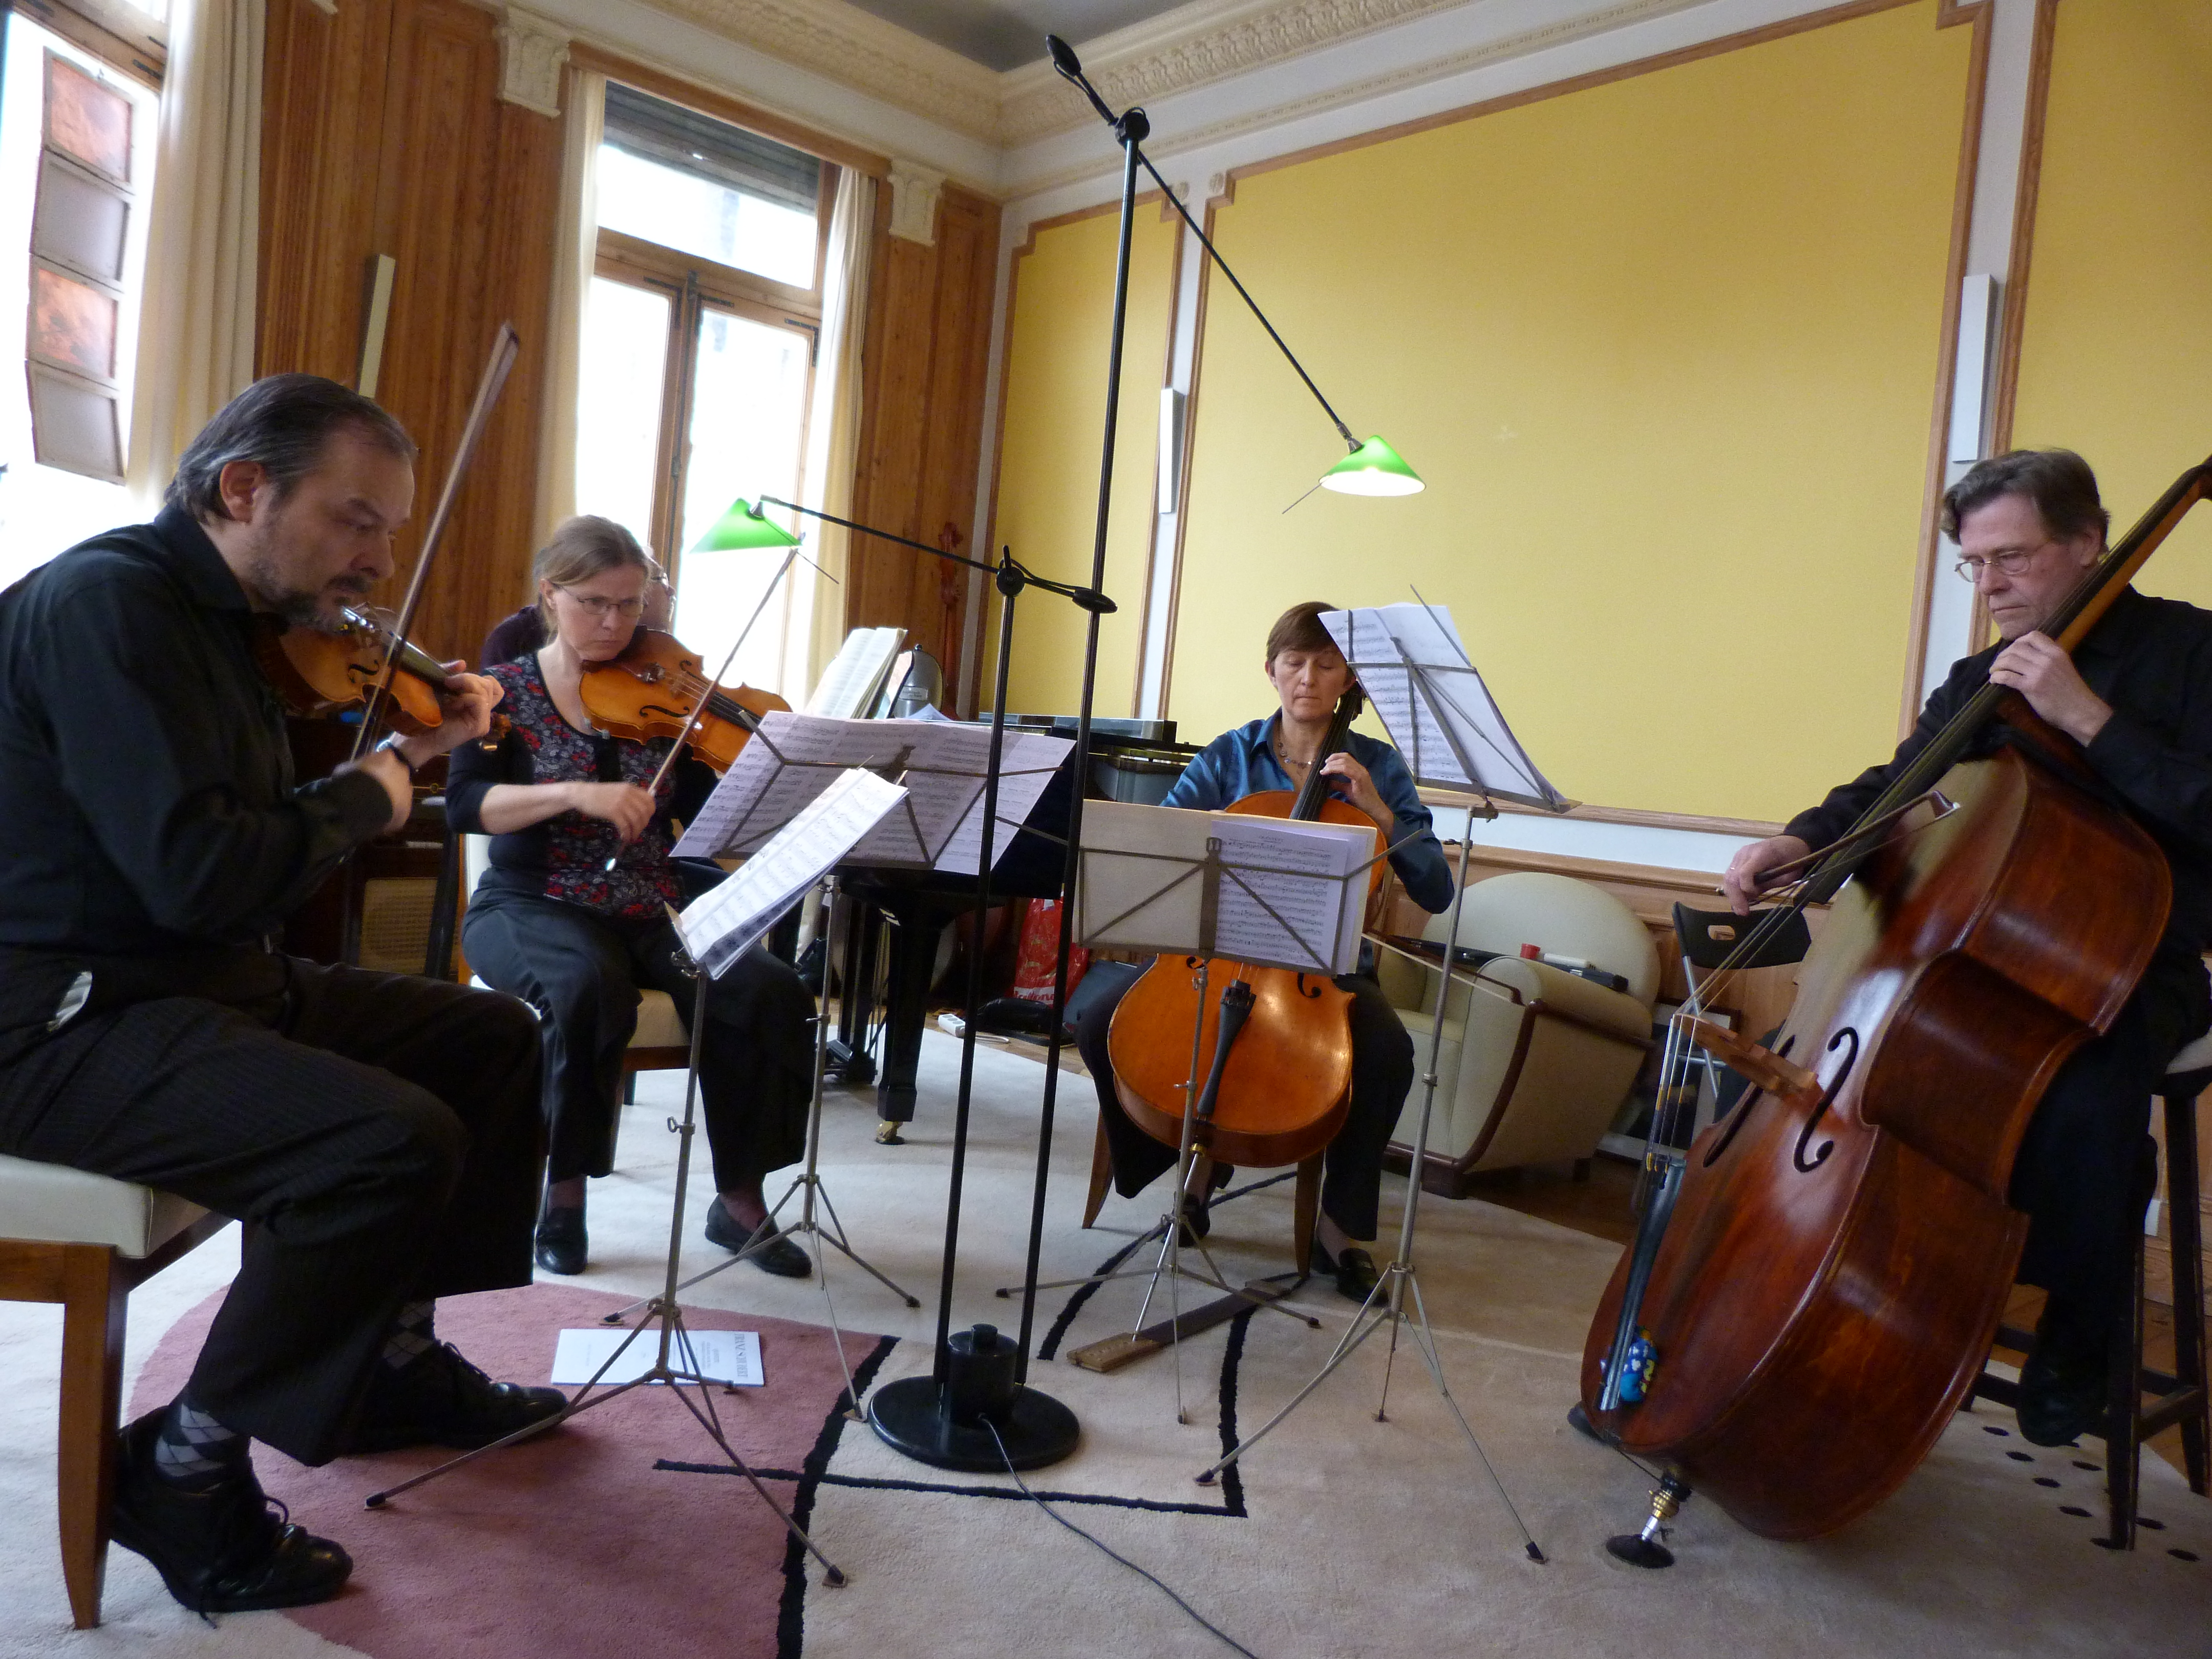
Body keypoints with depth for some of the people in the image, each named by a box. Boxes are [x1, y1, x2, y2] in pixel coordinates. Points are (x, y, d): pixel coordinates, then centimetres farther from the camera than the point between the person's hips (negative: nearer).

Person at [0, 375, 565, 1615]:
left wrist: (410, 753, 3)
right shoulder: (109, 603, -18)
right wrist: (364, 800, -12)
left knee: (491, 1039, 12)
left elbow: (268, 848, 15)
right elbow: (198, 873, -28)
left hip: (212, 983, 10)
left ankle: (392, 1361, 21)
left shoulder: (223, 620, 11)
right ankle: (187, 1469, -7)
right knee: (398, 1142, -29)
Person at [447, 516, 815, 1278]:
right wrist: (576, 793, -28)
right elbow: (466, 803, -13)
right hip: (533, 908, -2)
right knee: (590, 988, -37)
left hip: (652, 911, 3)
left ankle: (739, 1200, -7)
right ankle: (563, 1193, -13)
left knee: (771, 992, -23)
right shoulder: (505, 691, 3)